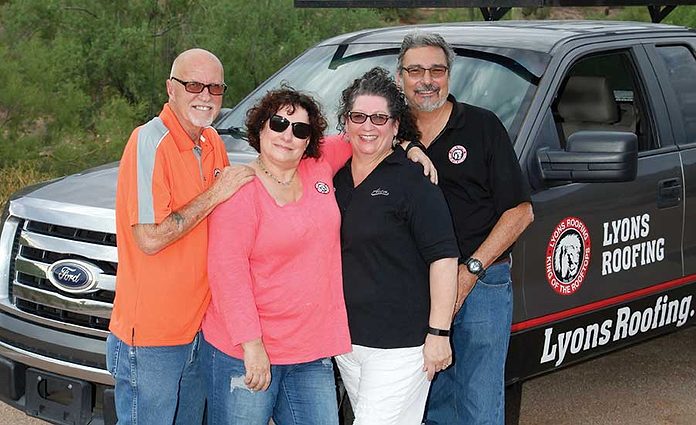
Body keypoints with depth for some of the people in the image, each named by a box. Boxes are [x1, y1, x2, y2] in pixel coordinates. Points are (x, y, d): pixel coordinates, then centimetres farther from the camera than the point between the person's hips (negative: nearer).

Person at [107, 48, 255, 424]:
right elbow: (149, 239, -23)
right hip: (151, 336, -8)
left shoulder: (212, 143, 8)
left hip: (197, 330, 8)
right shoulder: (151, 142, -16)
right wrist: (214, 195, -19)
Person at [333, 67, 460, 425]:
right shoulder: (336, 178, 11)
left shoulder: (413, 180, -9)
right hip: (346, 339, 7)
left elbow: (443, 258, -13)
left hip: (400, 342, -7)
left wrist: (439, 332, -17)